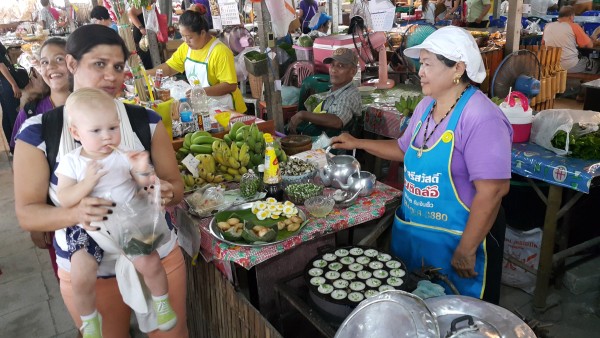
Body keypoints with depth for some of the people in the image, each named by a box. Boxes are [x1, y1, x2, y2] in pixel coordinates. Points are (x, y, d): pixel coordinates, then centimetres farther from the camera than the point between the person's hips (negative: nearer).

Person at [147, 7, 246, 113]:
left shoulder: (220, 52, -20)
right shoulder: (185, 47, 3)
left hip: (223, 109, -8)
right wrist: (145, 74, -1)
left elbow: (230, 85, -22)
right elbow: (169, 67, 13)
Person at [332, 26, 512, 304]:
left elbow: (492, 191, -24)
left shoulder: (481, 118, -23)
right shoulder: (426, 106, 4)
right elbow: (405, 149, 19)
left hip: (458, 237, -7)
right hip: (412, 230, 8)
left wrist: (466, 251, -22)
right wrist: (358, 143, 12)